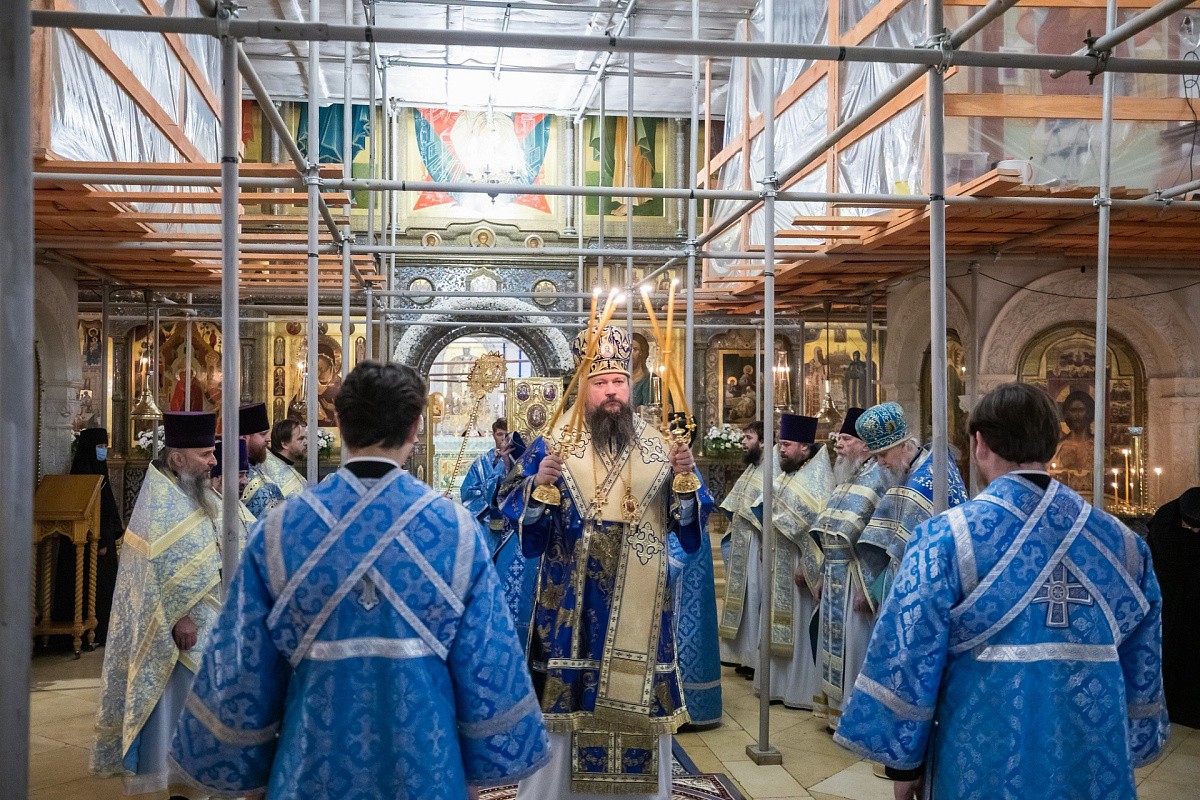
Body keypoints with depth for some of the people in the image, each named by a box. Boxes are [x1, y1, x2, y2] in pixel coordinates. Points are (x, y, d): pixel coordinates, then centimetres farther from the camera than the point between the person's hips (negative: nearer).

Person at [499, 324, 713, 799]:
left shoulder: (659, 446, 5)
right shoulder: (552, 445, -1)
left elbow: (691, 520, 2)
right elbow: (516, 516, -7)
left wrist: (686, 480, -16)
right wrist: (538, 485, -26)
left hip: (639, 608, 2)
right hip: (573, 605, -2)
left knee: (639, 705, 9)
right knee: (567, 704, 3)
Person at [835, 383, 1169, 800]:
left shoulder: (946, 538, -14)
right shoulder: (1121, 541, 0)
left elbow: (907, 661, -13)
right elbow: (1142, 670, 8)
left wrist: (903, 759, -2)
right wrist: (1127, 750, 21)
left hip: (988, 763, -3)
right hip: (1096, 764, 4)